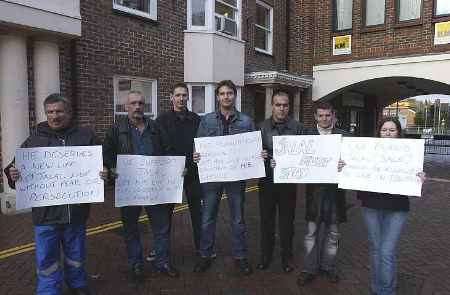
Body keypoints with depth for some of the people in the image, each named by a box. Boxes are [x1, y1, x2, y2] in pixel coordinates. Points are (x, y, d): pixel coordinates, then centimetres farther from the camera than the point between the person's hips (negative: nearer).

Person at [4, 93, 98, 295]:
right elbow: (18, 168, 6)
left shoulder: (85, 136, 2)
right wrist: (12, 174, -17)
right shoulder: (35, 138, 3)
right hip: (46, 213, -1)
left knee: (76, 256, 20)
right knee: (46, 261, 10)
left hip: (76, 211, 1)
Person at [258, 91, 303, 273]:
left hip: (288, 181, -1)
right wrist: (259, 155, -17)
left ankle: (287, 257, 28)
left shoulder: (297, 127, 1)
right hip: (267, 180, 1)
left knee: (287, 220, 10)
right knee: (266, 219, 11)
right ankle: (265, 255, 29)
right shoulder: (262, 127, 4)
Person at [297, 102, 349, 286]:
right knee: (311, 232, 6)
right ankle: (310, 269, 19)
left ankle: (328, 267, 30)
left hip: (335, 189, 1)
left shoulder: (343, 136, 4)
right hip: (314, 189, -1)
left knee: (332, 232, 13)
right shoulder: (307, 135, 3)